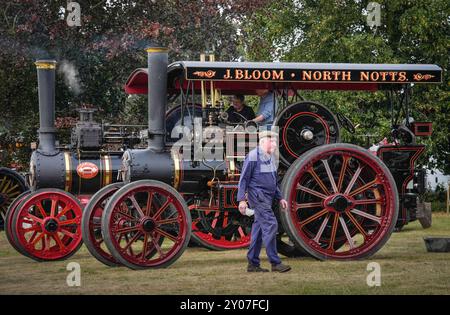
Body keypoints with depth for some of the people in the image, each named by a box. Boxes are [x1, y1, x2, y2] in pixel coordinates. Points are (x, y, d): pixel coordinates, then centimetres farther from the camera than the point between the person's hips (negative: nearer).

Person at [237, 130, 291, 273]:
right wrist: (242, 199, -16)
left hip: (267, 198, 9)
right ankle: (275, 263, -15)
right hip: (257, 195, -9)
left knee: (259, 228, 9)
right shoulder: (253, 156, -10)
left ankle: (253, 264, 13)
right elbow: (244, 178, -11)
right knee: (270, 225, -15)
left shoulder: (270, 158, 15)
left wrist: (280, 198, 19)